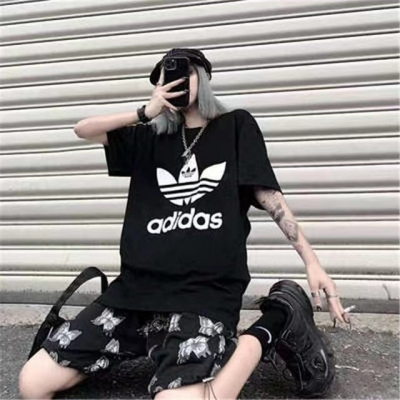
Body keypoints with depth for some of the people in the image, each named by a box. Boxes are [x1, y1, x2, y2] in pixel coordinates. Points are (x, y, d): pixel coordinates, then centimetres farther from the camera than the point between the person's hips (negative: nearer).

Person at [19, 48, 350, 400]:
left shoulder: (236, 126, 10)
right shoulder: (151, 137, 18)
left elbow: (269, 196, 6)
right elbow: (83, 130, 15)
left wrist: (312, 262, 0)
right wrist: (145, 113, 1)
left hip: (204, 295, -4)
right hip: (136, 289, 5)